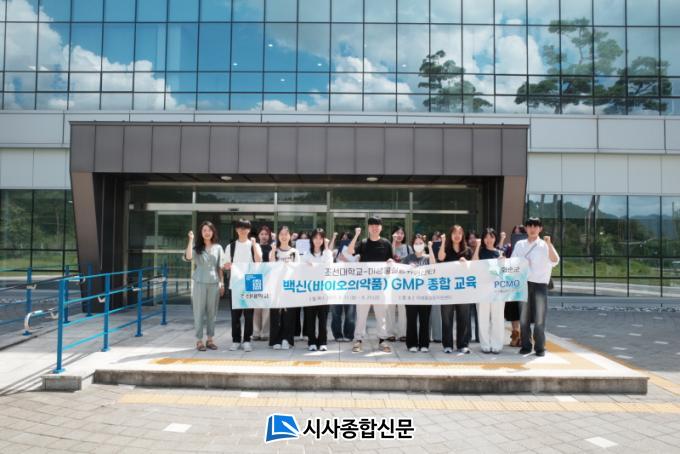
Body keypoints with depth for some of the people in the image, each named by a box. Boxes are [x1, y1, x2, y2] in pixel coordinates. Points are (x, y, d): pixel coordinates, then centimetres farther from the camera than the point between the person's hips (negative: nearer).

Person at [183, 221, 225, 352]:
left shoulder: (218, 248, 9)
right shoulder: (197, 247, 3)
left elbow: (220, 267, 11)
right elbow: (188, 258, -18)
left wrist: (222, 283, 7)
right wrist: (191, 240, -17)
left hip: (214, 283, 2)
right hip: (200, 283, -2)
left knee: (212, 312, 6)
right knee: (199, 312, 1)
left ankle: (210, 339, 15)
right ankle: (199, 340, 8)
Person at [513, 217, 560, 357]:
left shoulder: (545, 245, 2)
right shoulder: (519, 245, 10)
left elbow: (555, 261, -14)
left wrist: (549, 244, -25)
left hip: (540, 284, -2)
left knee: (539, 318, 0)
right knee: (524, 317, 5)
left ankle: (540, 347, 10)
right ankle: (525, 346, 15)